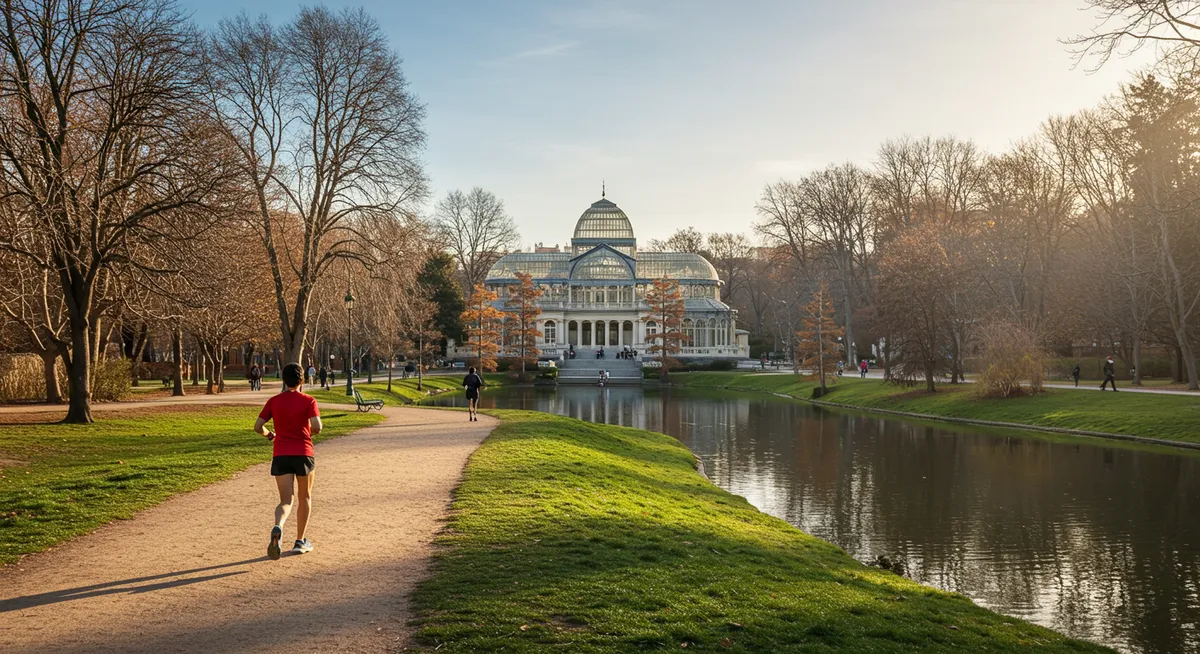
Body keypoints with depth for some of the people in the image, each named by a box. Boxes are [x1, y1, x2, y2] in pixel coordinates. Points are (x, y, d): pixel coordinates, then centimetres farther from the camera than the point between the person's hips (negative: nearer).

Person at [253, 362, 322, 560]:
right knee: (305, 497, 17)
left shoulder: (273, 401, 4)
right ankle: (300, 541, 22)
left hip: (280, 455, 2)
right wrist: (311, 432, 6)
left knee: (286, 500, 3)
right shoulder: (308, 401, -5)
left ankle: (277, 528, -29)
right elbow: (317, 427, -16)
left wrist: (270, 435, 22)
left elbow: (258, 427, 2)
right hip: (303, 453, -2)